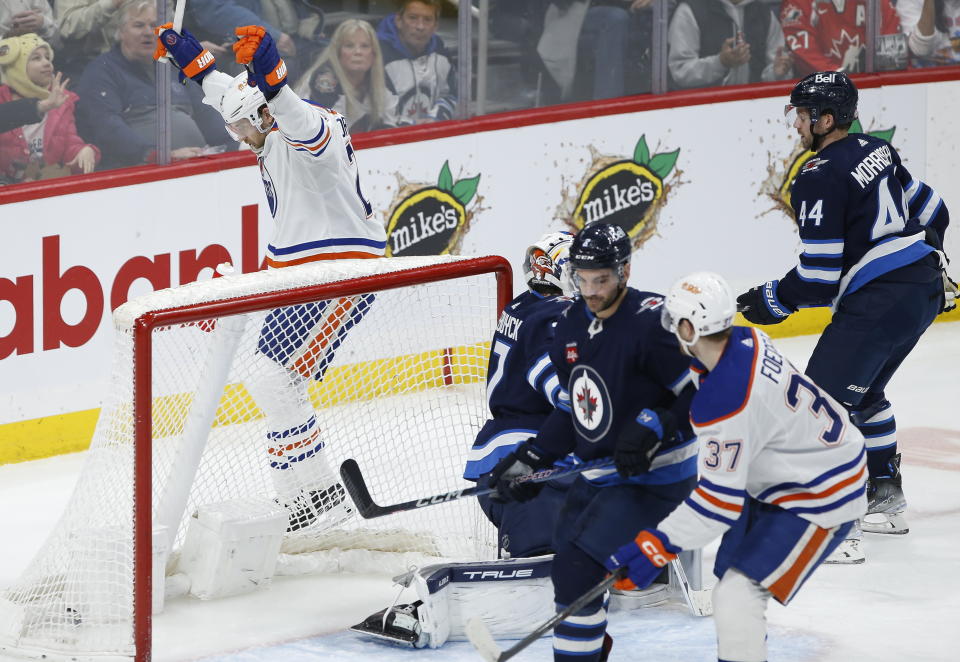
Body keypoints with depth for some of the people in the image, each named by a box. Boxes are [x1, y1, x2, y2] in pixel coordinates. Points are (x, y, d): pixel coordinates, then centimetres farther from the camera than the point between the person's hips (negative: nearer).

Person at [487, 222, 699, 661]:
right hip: (596, 476, 9)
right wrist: (530, 460, 7)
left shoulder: (652, 323, -21)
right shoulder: (572, 325, 4)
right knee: (567, 558, 19)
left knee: (576, 566, -18)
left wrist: (654, 429, -31)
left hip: (653, 478, -9)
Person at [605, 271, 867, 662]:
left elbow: (720, 500, -29)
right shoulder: (746, 340, -6)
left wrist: (658, 546, -25)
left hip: (819, 498, -10)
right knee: (729, 574, 20)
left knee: (737, 596, -15)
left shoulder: (722, 403, -32)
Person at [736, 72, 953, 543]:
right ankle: (885, 493, 32)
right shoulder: (876, 151, 12)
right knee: (863, 392, 26)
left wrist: (774, 301, -2)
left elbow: (820, 278, -17)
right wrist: (927, 260, 38)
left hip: (877, 302, -10)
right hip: (924, 289, 10)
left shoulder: (819, 178, -14)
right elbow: (931, 210, 23)